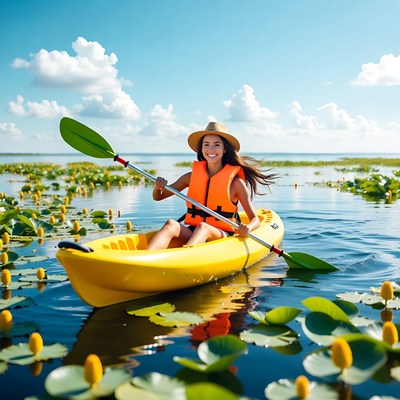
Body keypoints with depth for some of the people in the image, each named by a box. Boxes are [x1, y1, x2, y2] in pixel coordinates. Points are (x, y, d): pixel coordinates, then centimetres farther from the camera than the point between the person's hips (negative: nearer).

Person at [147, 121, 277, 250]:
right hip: (191, 233, 3)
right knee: (171, 224, -29)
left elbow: (255, 219, 2)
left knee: (202, 227, -36)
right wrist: (158, 187, -7)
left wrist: (247, 227, -22)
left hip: (222, 236, -3)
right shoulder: (192, 176, 10)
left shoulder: (235, 181, 1)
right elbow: (158, 197, 17)